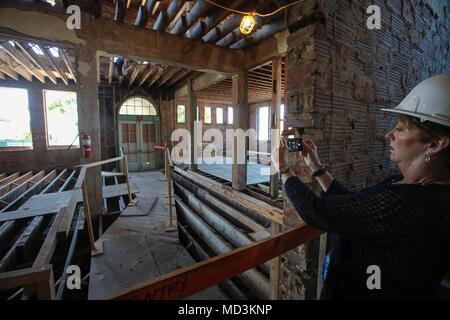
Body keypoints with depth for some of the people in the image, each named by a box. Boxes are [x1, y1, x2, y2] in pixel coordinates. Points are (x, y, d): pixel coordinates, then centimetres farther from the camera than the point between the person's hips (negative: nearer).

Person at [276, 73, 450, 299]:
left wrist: (283, 168, -19)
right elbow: (350, 203, 2)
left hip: (356, 291, -7)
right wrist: (316, 167, 1)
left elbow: (315, 212, -32)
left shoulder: (409, 203, -35)